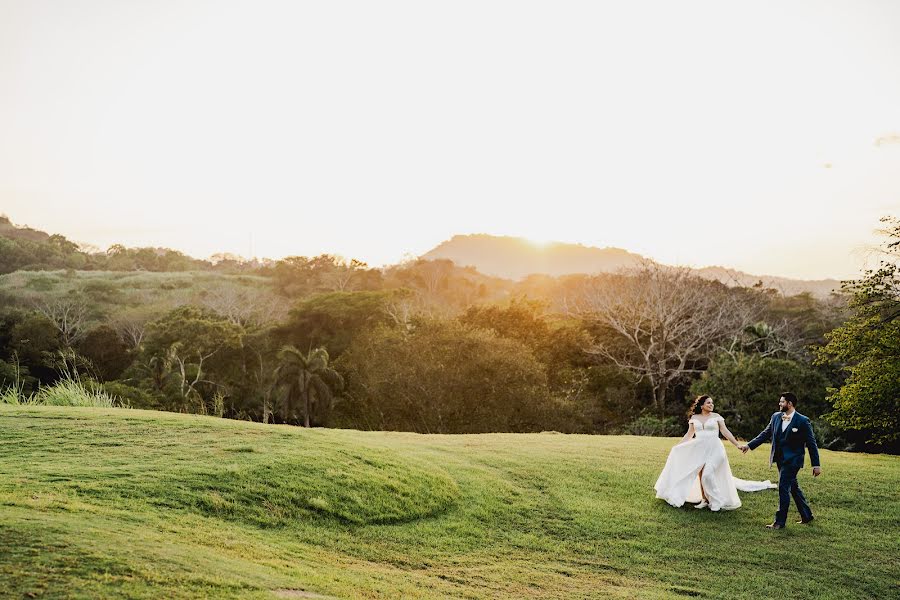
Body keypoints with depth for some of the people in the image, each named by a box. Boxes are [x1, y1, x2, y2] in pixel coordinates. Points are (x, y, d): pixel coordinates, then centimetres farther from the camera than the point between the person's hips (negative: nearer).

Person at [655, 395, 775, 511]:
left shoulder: (716, 417, 2)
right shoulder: (694, 418, 9)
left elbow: (725, 432, 1)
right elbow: (689, 435, 14)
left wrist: (737, 444, -6)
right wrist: (677, 446, 12)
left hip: (713, 449, -3)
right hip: (699, 449, 3)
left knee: (707, 474, -14)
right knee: (700, 475, 1)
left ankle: (717, 501, -1)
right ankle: (704, 500, 12)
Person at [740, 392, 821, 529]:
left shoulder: (802, 421, -11)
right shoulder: (776, 417, 5)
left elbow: (811, 443, -7)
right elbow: (766, 434, 10)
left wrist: (816, 465, -7)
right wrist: (749, 445, 3)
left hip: (792, 460, -7)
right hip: (780, 459, 7)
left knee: (783, 488, -8)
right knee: (793, 487, 16)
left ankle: (780, 521, -1)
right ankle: (806, 515, 31)